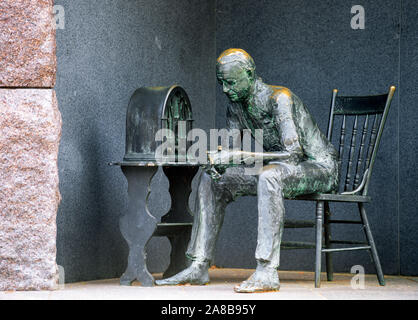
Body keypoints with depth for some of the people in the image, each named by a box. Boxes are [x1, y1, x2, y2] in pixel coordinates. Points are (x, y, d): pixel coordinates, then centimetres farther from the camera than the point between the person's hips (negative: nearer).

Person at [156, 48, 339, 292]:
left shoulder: (279, 98, -22)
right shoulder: (235, 109, 3)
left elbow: (293, 153, -30)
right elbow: (234, 151, 5)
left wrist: (241, 155, -34)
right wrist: (218, 160, -20)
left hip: (320, 168, -8)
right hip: (275, 171, 8)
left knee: (269, 176, -39)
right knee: (212, 180, 1)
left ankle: (267, 272, -42)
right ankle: (199, 267, -1)